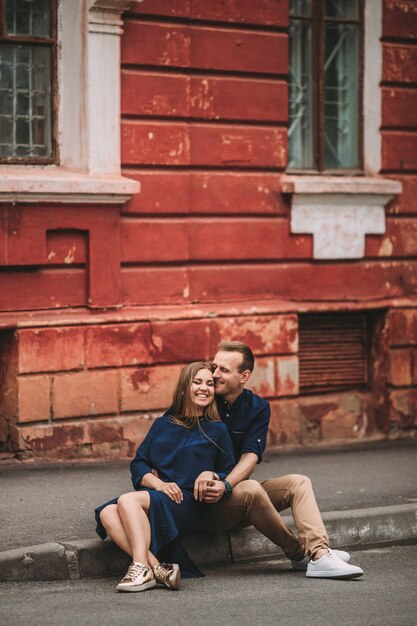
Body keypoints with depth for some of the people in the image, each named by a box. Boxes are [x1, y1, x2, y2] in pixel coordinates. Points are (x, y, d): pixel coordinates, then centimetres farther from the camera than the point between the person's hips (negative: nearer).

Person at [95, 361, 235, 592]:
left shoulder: (217, 431, 15)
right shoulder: (163, 424, 23)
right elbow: (138, 463, 15)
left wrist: (212, 476, -11)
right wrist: (159, 484, -5)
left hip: (188, 503, -4)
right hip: (153, 494, 4)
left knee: (127, 501, -32)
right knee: (107, 513, -29)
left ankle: (141, 568, -42)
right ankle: (157, 569, -41)